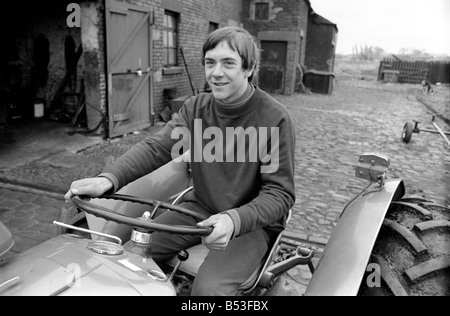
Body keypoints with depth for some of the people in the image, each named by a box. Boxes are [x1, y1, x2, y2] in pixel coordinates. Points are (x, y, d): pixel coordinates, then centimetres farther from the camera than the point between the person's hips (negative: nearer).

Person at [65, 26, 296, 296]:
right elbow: (156, 147, -11)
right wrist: (109, 179, -29)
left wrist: (235, 220, -36)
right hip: (201, 208, 5)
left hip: (253, 221, -4)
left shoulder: (275, 119, -17)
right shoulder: (196, 108, -1)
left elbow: (280, 192, -18)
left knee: (209, 287, -25)